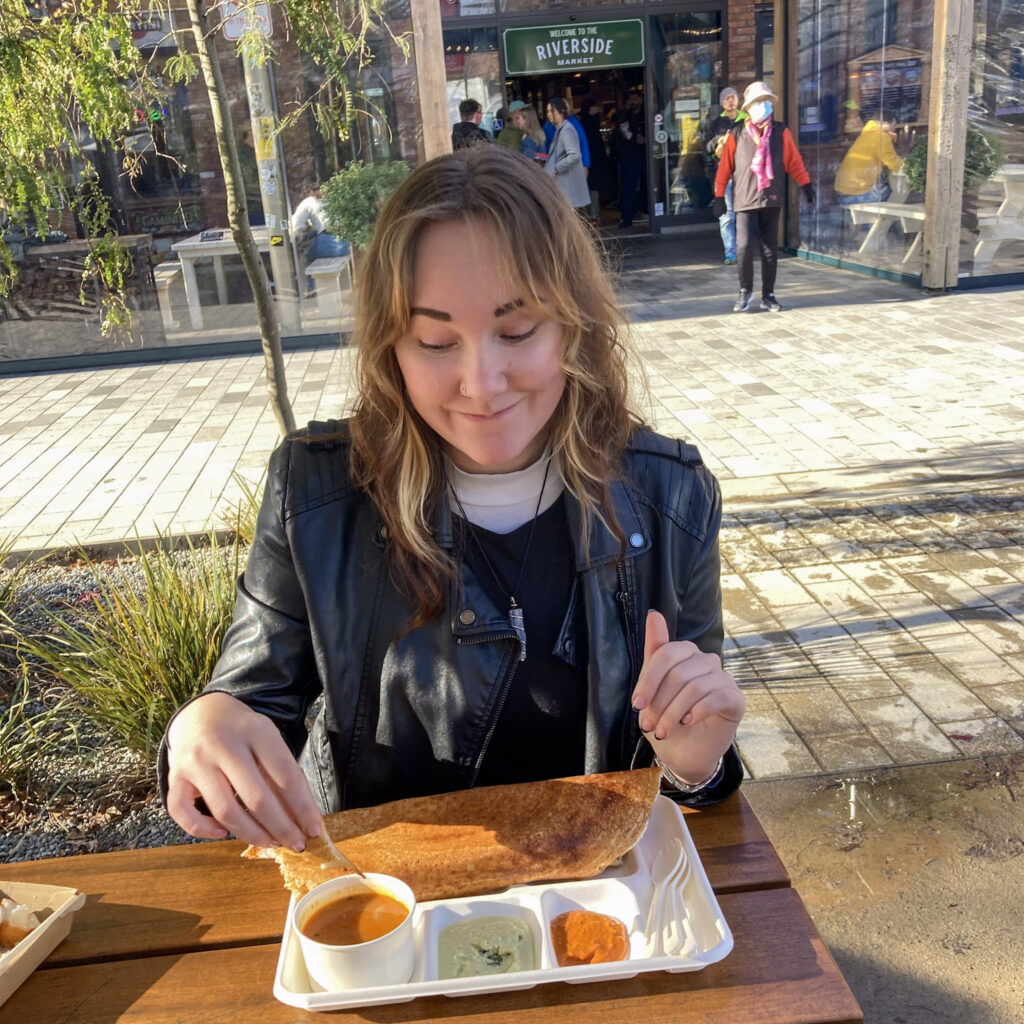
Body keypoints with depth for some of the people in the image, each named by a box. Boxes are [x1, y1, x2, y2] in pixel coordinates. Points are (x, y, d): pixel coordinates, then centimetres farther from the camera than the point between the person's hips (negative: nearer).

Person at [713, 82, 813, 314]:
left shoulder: (781, 132, 6)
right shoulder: (737, 135, 0)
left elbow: (793, 160, 10)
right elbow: (725, 166, 3)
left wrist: (806, 184, 5)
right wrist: (719, 196, 2)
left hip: (772, 200, 2)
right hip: (745, 200, -2)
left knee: (770, 249, 5)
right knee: (744, 247, -10)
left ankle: (768, 295, 15)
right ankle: (745, 291, 11)